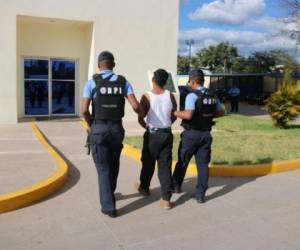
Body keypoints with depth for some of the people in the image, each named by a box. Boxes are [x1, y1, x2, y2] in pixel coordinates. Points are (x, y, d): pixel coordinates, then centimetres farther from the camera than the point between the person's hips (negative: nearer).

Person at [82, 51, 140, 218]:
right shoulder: (123, 82, 2)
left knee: (103, 168, 5)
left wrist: (91, 124, 8)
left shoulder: (92, 82, -5)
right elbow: (135, 105, -7)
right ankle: (109, 194, 42)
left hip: (99, 129, -2)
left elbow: (84, 110, -11)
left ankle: (109, 206, 5)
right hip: (117, 128, 3)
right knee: (114, 164, 22)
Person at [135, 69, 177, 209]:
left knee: (148, 163, 17)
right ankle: (166, 199, 4)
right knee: (165, 165, 5)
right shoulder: (170, 96, -2)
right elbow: (174, 116, 9)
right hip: (167, 134, 2)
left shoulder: (147, 96, -12)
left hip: (152, 134, -2)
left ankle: (144, 188, 38)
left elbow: (141, 119, -10)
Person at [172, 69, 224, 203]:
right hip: (206, 134, 5)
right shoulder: (212, 96, 6)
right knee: (203, 164, 9)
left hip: (192, 133, -5)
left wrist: (175, 113, -12)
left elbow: (188, 114, -27)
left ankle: (176, 186, 30)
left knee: (182, 161, 13)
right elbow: (220, 112, 14)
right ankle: (200, 194, 12)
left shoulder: (192, 95, -15)